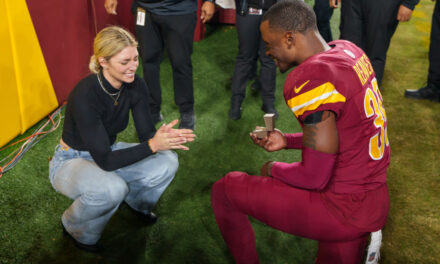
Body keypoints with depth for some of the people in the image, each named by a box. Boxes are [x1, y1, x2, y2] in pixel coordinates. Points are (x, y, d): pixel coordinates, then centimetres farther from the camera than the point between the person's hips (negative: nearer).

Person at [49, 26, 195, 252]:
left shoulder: (135, 86, -15)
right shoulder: (85, 95, -34)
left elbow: (146, 134, -9)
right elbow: (105, 161, -33)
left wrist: (165, 138, -32)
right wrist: (153, 145, -41)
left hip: (108, 151, 6)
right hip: (71, 161, -6)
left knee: (167, 163, -17)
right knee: (112, 188, -38)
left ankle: (136, 201, 16)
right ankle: (75, 227, -3)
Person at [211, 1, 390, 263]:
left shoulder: (310, 80, -26)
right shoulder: (348, 50, 1)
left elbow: (315, 177, -23)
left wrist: (273, 169, -4)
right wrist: (287, 140, 11)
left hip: (344, 210, -8)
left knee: (225, 190, 4)